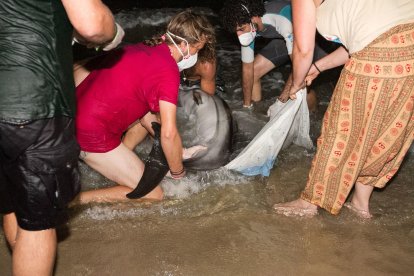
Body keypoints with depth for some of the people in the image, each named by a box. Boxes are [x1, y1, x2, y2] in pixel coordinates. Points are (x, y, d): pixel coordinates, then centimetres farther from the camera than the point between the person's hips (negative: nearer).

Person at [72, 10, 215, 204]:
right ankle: (76, 199, -5)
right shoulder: (168, 70, -16)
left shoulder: (144, 48, 11)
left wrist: (179, 150, 17)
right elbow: (168, 133, -19)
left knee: (149, 111, 25)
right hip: (92, 136, -9)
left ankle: (120, 160, 20)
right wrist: (178, 173, -1)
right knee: (153, 195, -1)